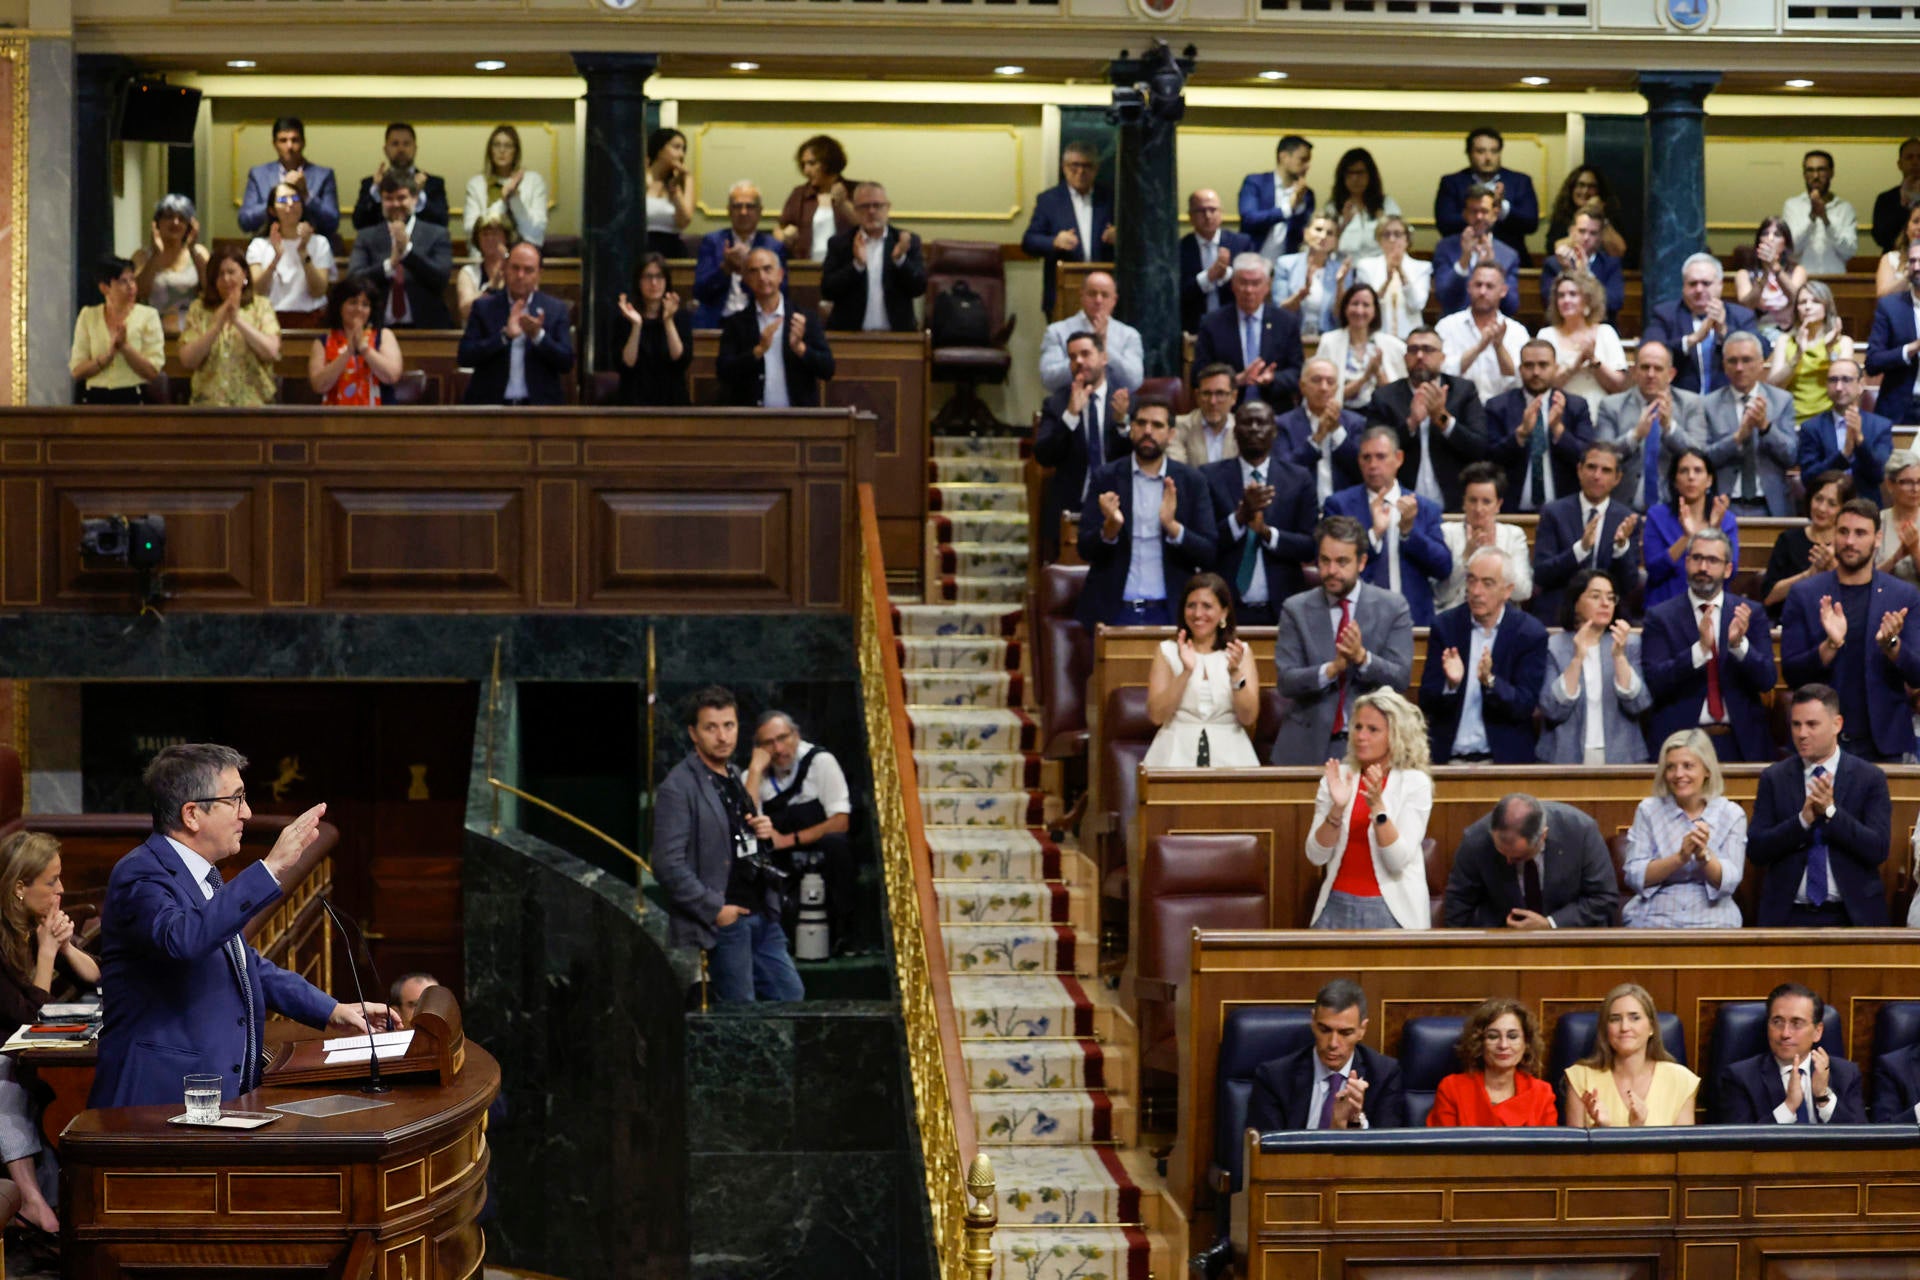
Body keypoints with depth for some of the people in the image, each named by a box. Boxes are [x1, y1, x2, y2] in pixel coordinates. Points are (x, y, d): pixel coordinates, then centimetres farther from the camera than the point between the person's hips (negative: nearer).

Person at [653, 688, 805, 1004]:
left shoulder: (735, 776, 13)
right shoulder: (677, 788, -14)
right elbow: (668, 865, -19)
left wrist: (762, 832, 4)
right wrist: (715, 910, -17)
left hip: (761, 913, 8)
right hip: (724, 919, -8)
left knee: (792, 996, 12)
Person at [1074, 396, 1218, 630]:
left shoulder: (1191, 481, 4)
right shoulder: (1104, 478, 4)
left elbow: (1208, 555, -1)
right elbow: (1086, 550, 0)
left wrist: (1172, 526, -18)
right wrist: (1111, 526, -21)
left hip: (1169, 612, 0)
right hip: (1114, 611, 0)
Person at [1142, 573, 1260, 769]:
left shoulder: (1241, 651, 11)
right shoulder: (1168, 651, 9)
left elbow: (1249, 718, 1)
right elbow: (1156, 716, -2)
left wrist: (1235, 672, -14)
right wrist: (1186, 672, -13)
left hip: (1228, 753, 1)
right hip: (1178, 752, -1)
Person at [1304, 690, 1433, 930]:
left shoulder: (1415, 782, -5)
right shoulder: (1338, 776, 2)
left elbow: (1398, 861, -14)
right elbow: (1316, 856, -4)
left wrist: (1377, 806, -25)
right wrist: (1337, 808, -18)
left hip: (1393, 910, -2)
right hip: (1338, 906, 2)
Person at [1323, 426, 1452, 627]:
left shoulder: (1426, 508, 12)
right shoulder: (1339, 504, 7)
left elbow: (1444, 568, 3)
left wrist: (1408, 530, -10)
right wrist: (1374, 533, -15)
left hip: (1414, 618, 2)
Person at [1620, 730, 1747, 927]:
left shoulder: (1732, 814, 7)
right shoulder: (1648, 810, 7)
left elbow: (1729, 883, -1)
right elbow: (1634, 878, -2)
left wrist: (1704, 855, -20)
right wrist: (1680, 857, -16)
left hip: (1711, 920, 0)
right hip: (1652, 918, 0)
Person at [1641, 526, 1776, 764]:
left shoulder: (1751, 613, 10)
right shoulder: (1660, 616, 5)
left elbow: (1766, 681, 2)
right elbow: (1653, 682, -6)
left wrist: (1739, 644, -16)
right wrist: (1700, 649, -19)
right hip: (1679, 742, -2)